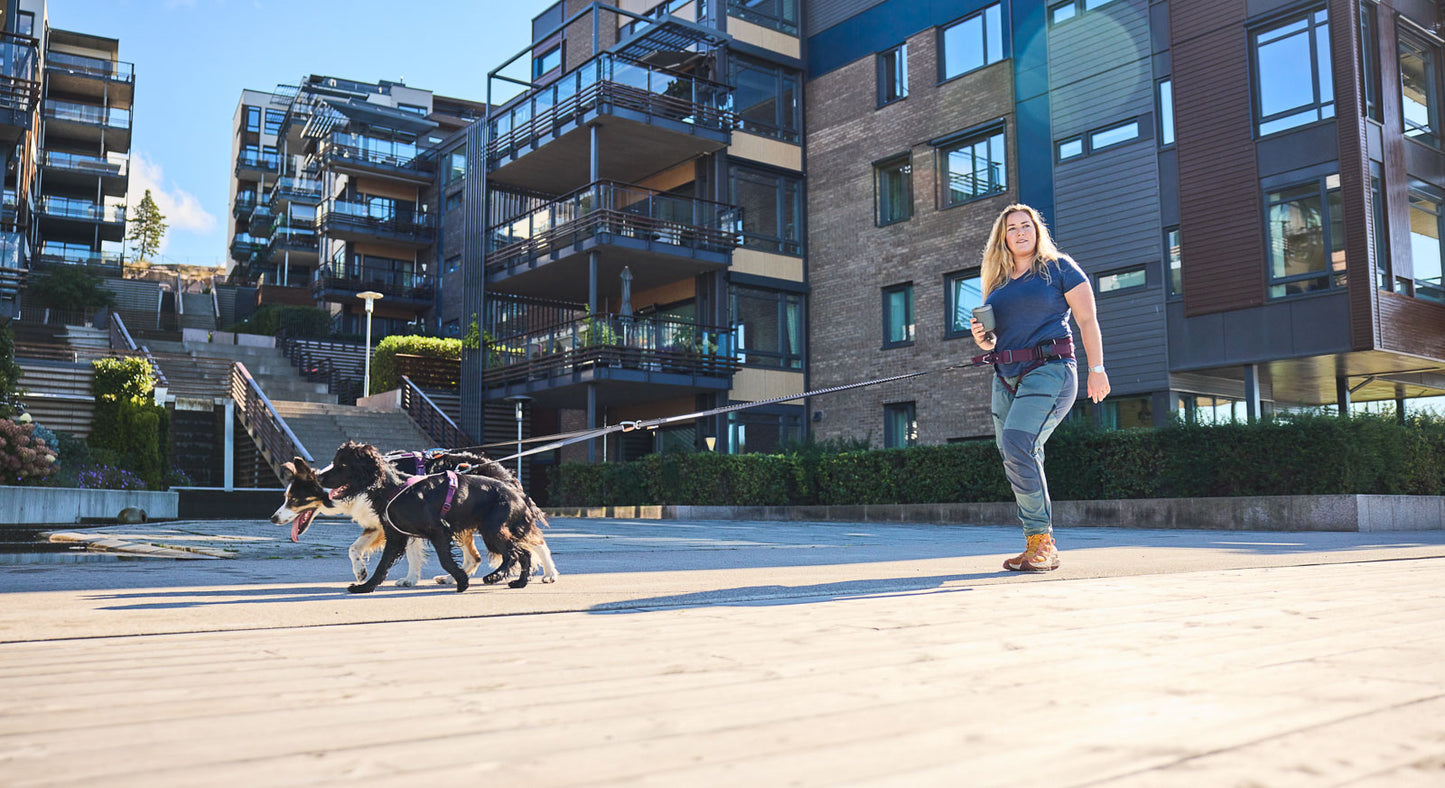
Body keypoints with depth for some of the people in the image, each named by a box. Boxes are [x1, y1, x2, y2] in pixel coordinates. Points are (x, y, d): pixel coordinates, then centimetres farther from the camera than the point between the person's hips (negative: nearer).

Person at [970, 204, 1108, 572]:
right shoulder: (996, 280, 19)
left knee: (1018, 445, -24)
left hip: (1049, 369, -7)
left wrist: (1097, 369, -8)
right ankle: (1039, 546, 14)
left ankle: (1041, 543, -17)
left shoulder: (1058, 266, 4)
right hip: (1006, 376, 7)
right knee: (1016, 459, 5)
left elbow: (1088, 320, 0)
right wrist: (984, 340, 2)